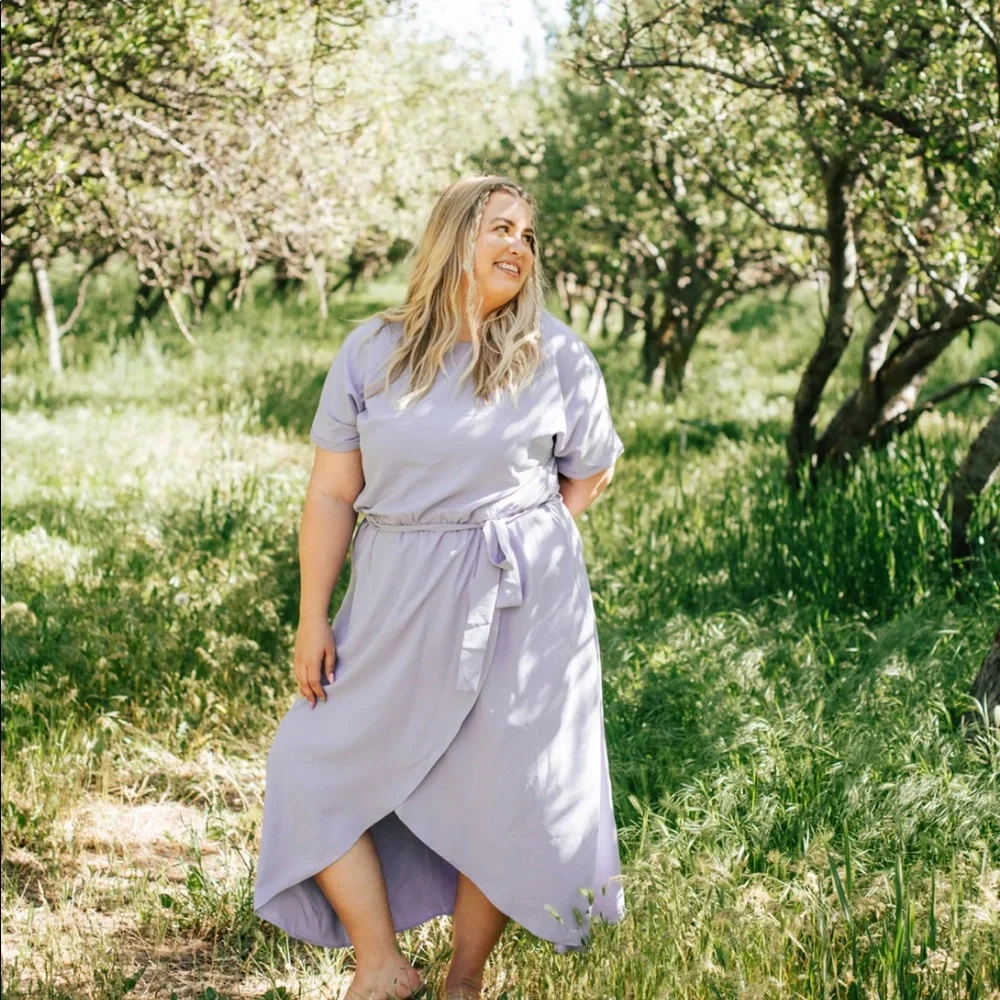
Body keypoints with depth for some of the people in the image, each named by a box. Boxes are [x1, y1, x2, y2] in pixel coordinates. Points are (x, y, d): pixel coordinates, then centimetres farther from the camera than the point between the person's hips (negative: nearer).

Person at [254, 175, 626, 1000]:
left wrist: (526, 544, 1)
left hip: (519, 607, -2)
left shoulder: (557, 357, 0)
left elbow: (591, 474, 12)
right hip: (397, 605, 2)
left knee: (499, 786, 2)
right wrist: (313, 619, -3)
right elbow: (332, 494, 1)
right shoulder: (372, 352, 1)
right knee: (316, 761, 2)